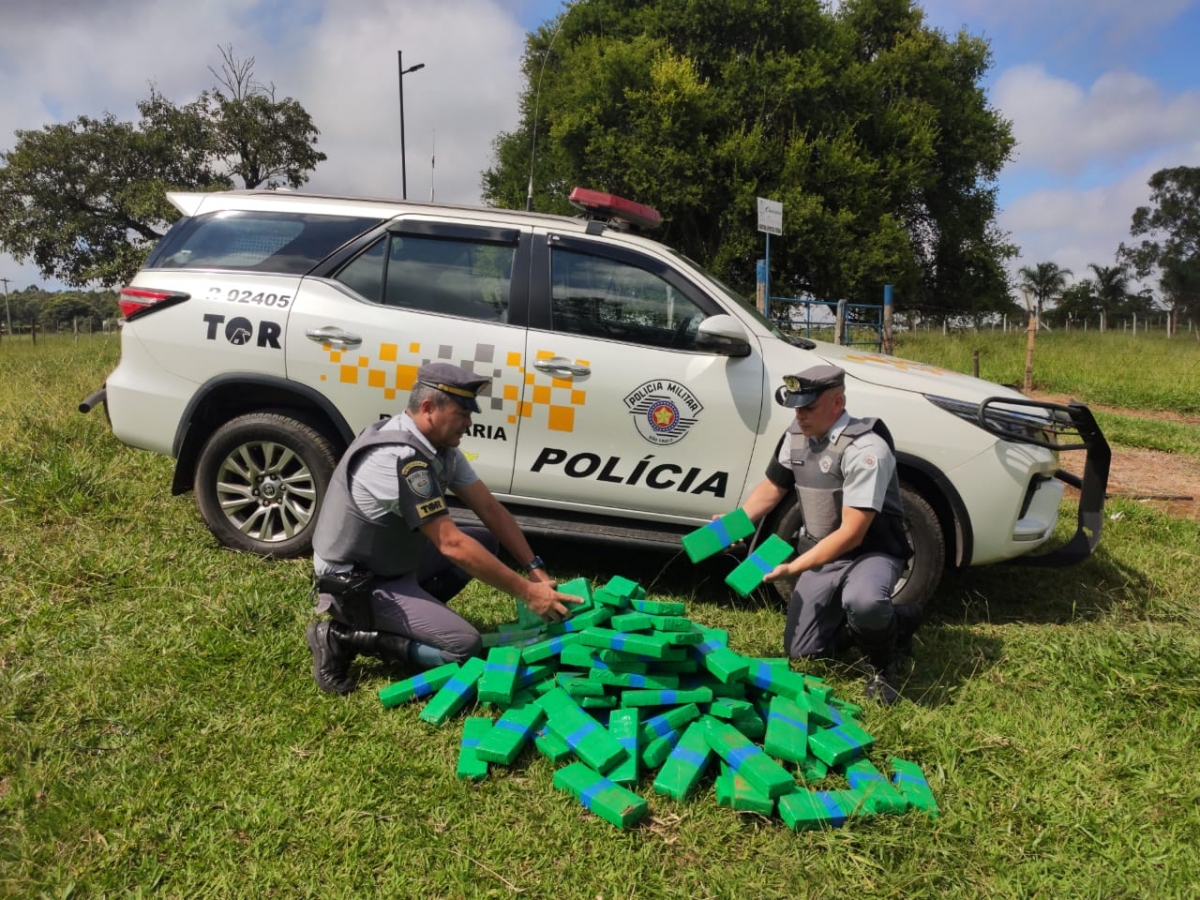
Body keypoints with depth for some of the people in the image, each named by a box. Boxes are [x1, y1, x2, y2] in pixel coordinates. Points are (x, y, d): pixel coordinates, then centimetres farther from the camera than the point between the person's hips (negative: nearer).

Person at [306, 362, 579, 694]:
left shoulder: (440, 446, -1)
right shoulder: (398, 458, -30)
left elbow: (489, 508, 2)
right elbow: (452, 544, -30)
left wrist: (536, 569, -6)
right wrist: (526, 592, -26)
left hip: (397, 563, 9)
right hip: (355, 584, -9)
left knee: (486, 541, 6)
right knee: (466, 646, -16)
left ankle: (415, 612, 6)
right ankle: (343, 636, -7)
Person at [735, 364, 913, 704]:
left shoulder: (865, 448, -27)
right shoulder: (796, 436, -4)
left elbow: (851, 534, -29)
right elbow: (772, 488, 10)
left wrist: (792, 568, -32)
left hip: (871, 552, -6)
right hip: (822, 554, 6)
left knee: (863, 602, -40)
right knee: (800, 651, 7)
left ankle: (881, 663, -6)